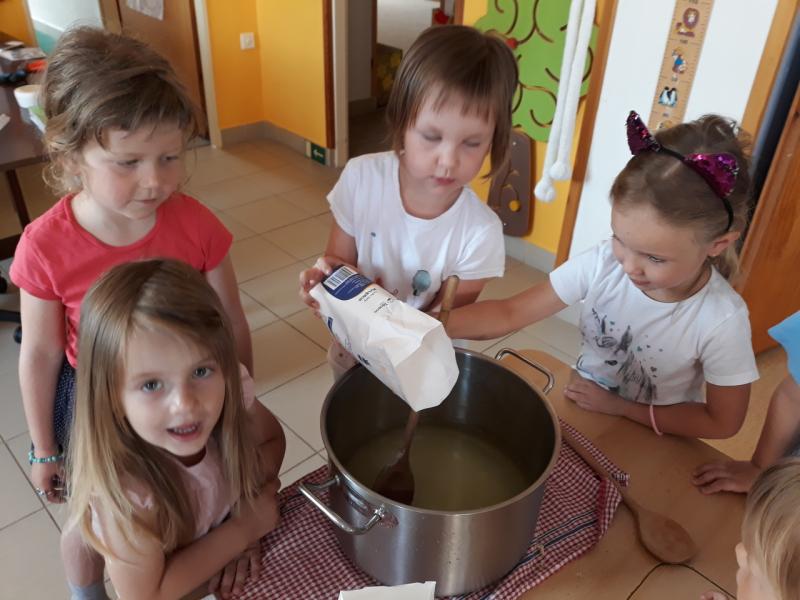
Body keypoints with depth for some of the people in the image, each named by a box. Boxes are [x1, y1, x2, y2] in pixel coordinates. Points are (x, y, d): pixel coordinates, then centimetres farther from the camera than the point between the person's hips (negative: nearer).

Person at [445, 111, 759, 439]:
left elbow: (722, 422, -10)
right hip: (580, 411, 3)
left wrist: (617, 407, -13)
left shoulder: (722, 322, -22)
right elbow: (510, 313, -14)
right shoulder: (602, 263, -18)